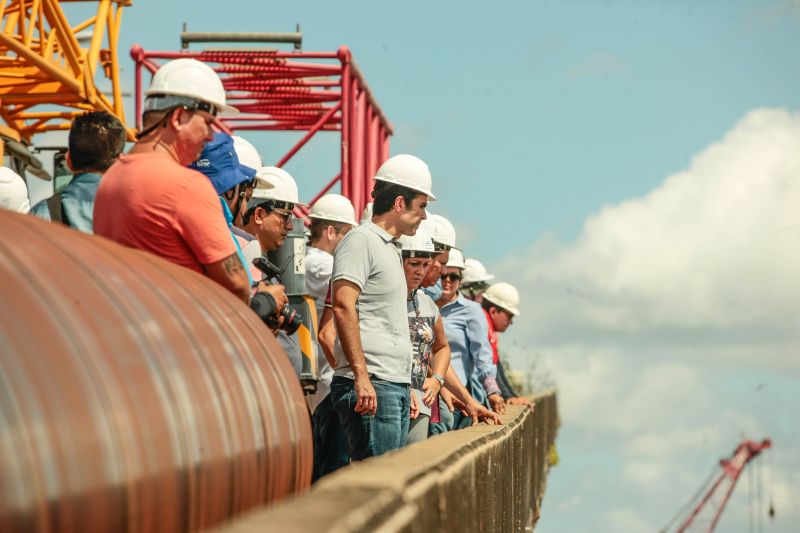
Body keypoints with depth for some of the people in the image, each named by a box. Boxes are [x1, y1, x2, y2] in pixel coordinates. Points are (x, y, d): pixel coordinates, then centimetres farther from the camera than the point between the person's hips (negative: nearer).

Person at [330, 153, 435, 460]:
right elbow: (343, 307, -18)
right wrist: (361, 376, -24)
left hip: (397, 386, 10)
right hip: (371, 386, -10)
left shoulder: (389, 248, 24)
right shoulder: (361, 240, -6)